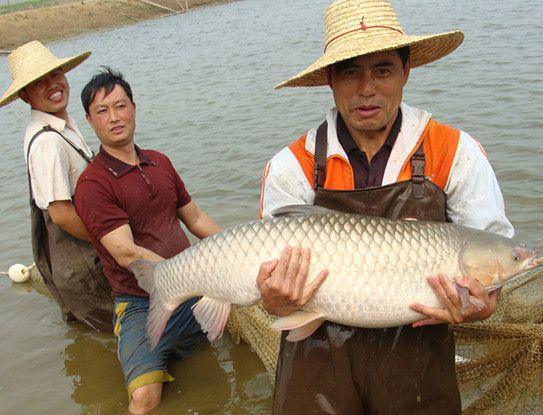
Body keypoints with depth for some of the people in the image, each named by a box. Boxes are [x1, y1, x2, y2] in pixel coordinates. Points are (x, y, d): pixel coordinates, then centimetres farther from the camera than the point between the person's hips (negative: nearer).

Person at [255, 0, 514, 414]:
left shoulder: (457, 153, -8)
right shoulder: (291, 167, -8)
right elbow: (273, 268, -7)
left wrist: (480, 305, -27)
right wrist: (277, 304, -31)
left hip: (418, 360, 1)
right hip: (319, 359, 0)